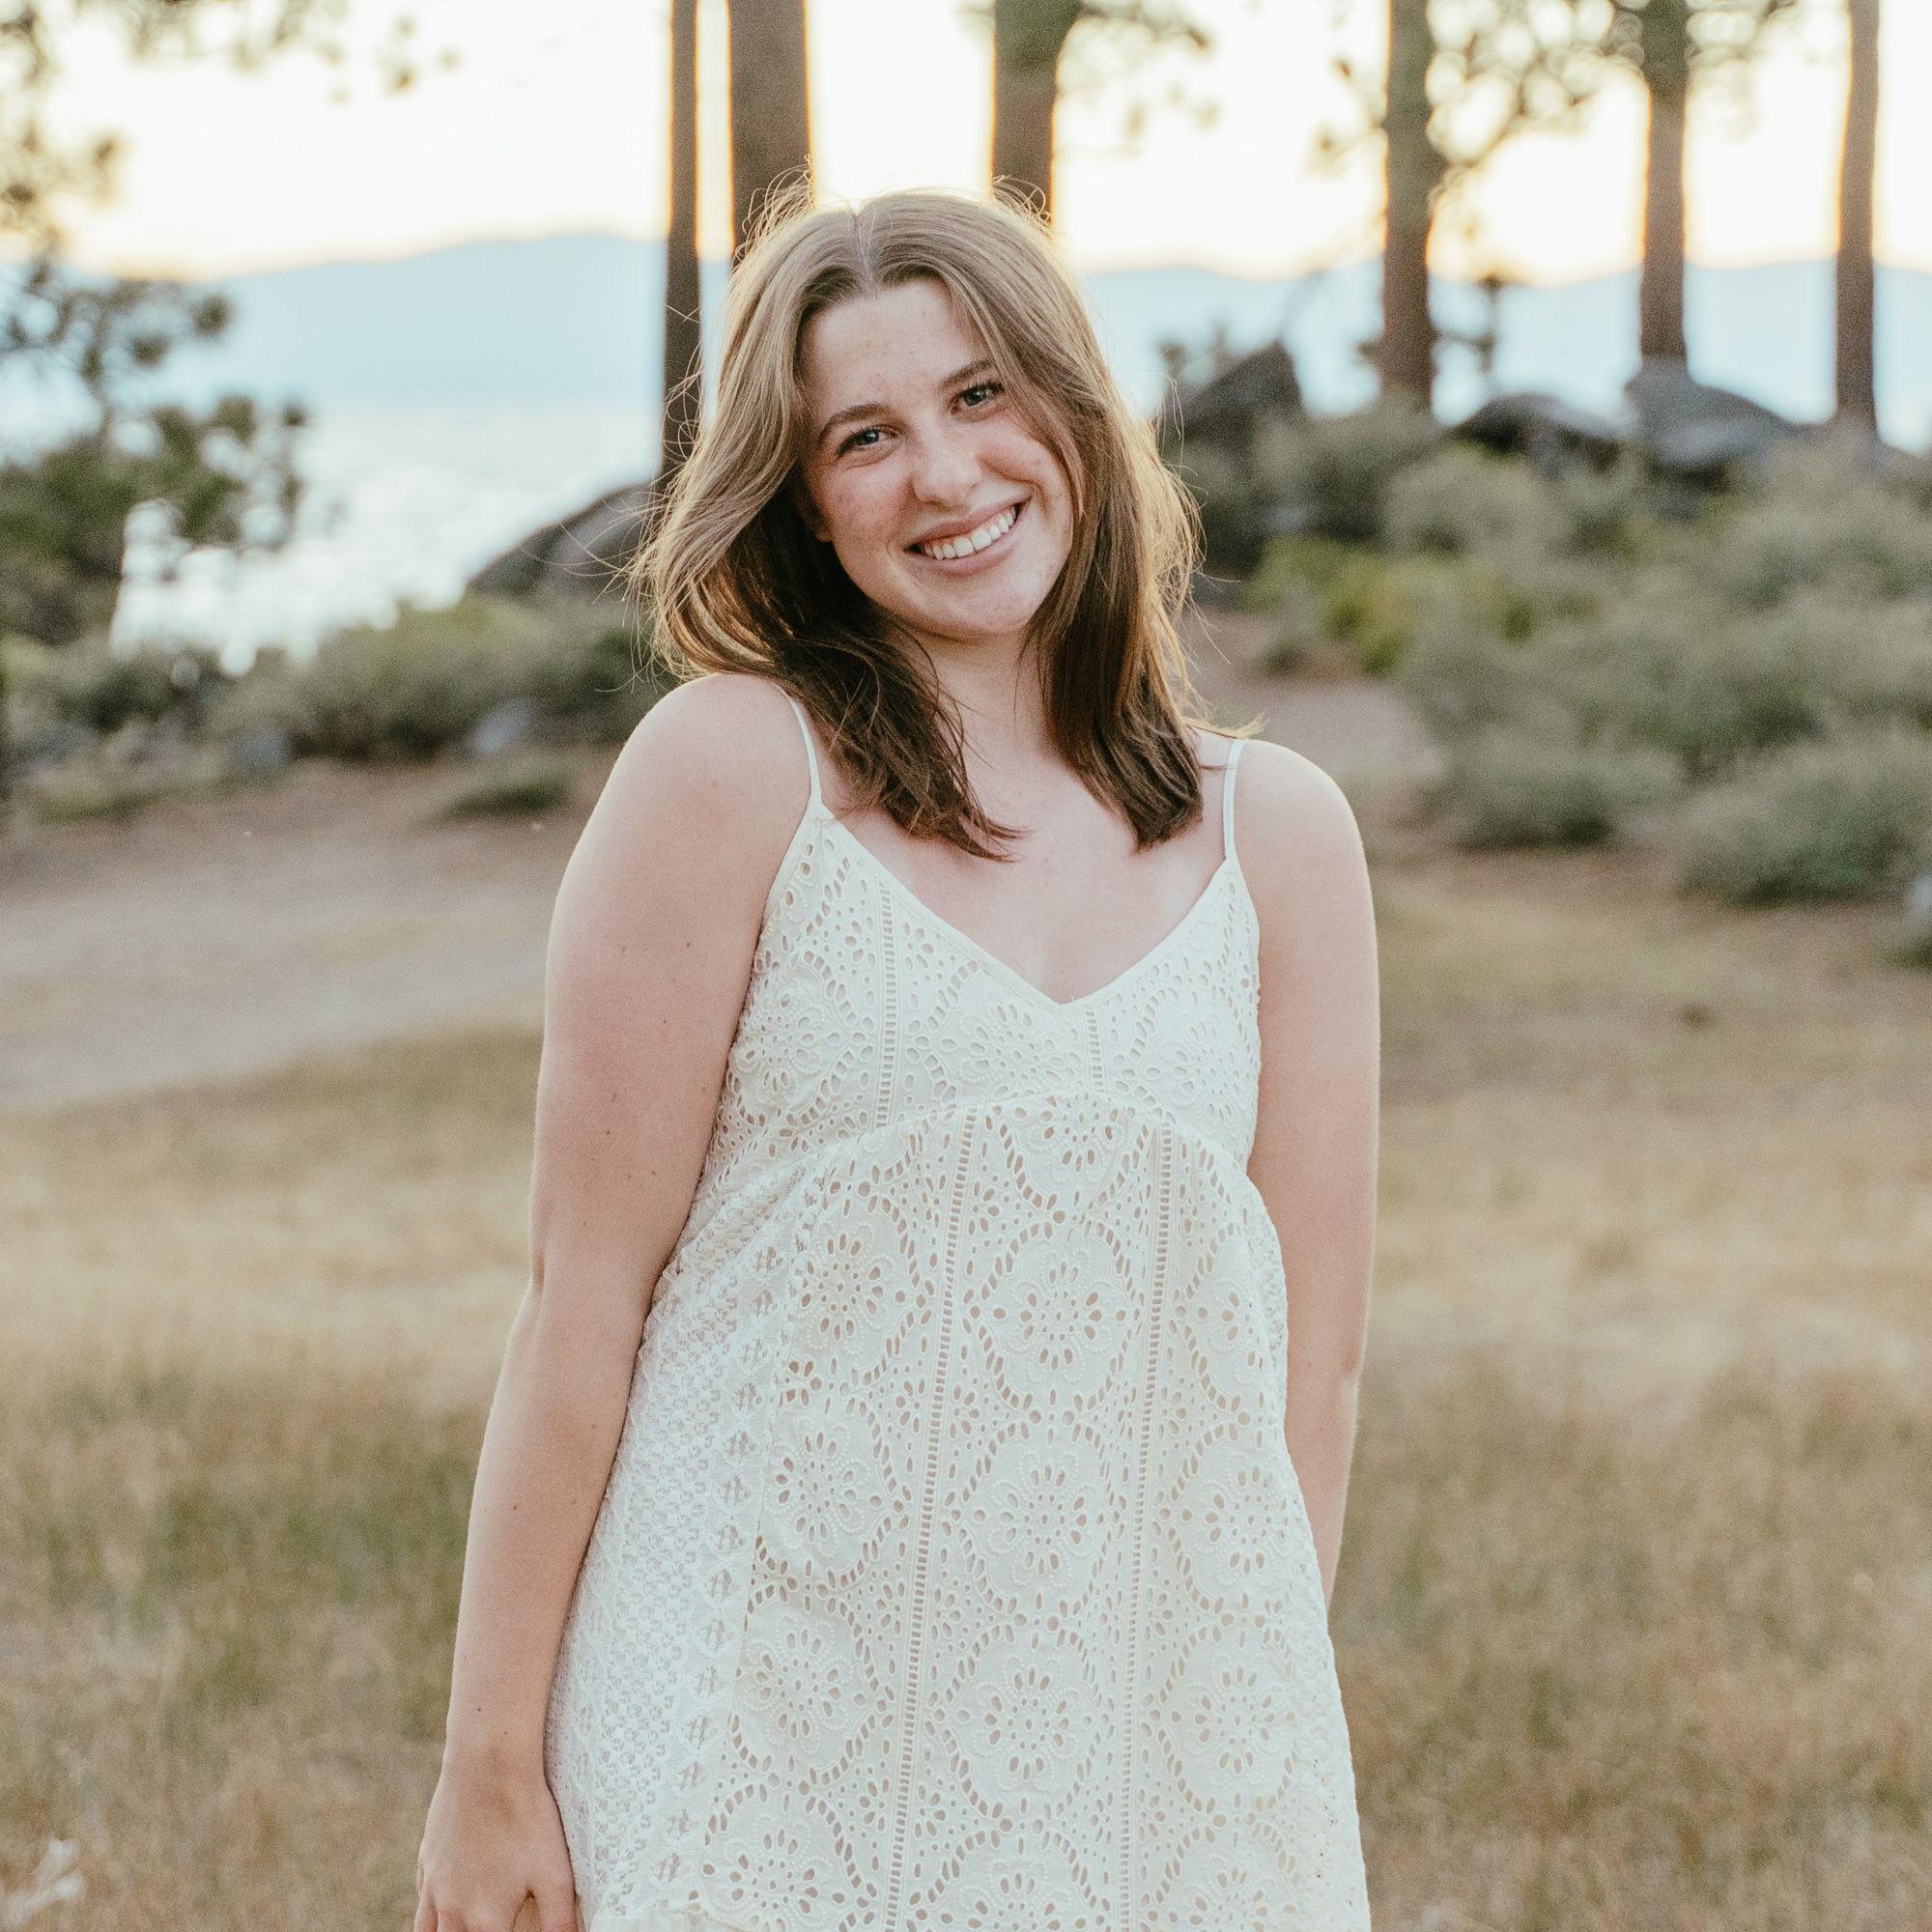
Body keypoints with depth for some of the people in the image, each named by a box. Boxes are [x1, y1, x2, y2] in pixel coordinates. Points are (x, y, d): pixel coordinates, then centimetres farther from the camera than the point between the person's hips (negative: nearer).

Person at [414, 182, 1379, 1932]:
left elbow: (1309, 1359, 7)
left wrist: (1263, 1768, 7)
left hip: (1154, 1756, 3)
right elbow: (587, 1292, -6)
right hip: (762, 1750, -3)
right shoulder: (729, 768, -5)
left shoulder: (1280, 836, 5)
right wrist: (491, 1758, -6)